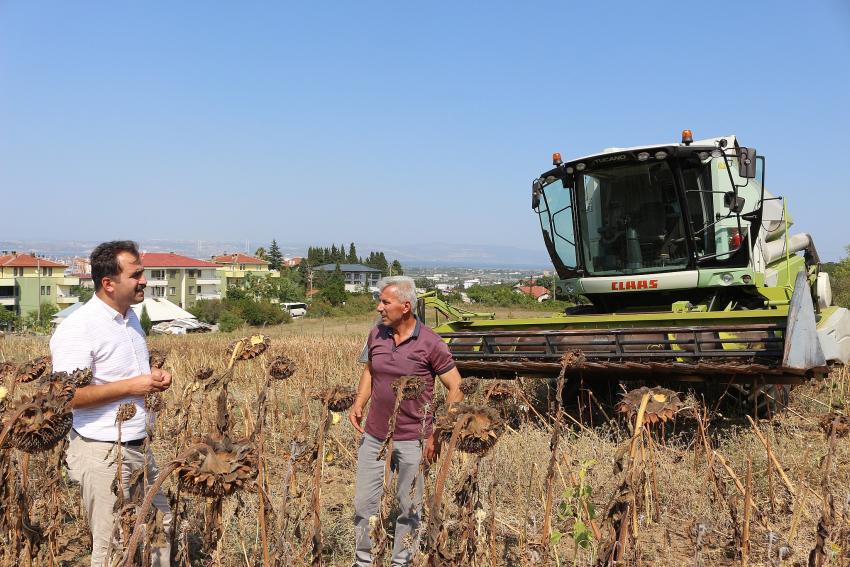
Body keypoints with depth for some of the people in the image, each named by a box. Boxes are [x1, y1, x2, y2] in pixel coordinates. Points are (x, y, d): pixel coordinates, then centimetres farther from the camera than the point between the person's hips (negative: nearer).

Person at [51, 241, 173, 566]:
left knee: (161, 527, 15)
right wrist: (131, 386, -22)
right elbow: (66, 396, -24)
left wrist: (155, 378, 3)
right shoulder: (78, 328, -18)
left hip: (138, 446, 8)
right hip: (101, 453, -8)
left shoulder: (130, 317, 9)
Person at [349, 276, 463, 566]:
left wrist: (438, 434, -11)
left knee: (409, 506, 11)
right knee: (364, 502, 10)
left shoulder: (430, 343, -14)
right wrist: (359, 403, 0)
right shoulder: (376, 335, 0)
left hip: (412, 440, -4)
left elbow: (455, 388, -9)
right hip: (374, 435, 4)